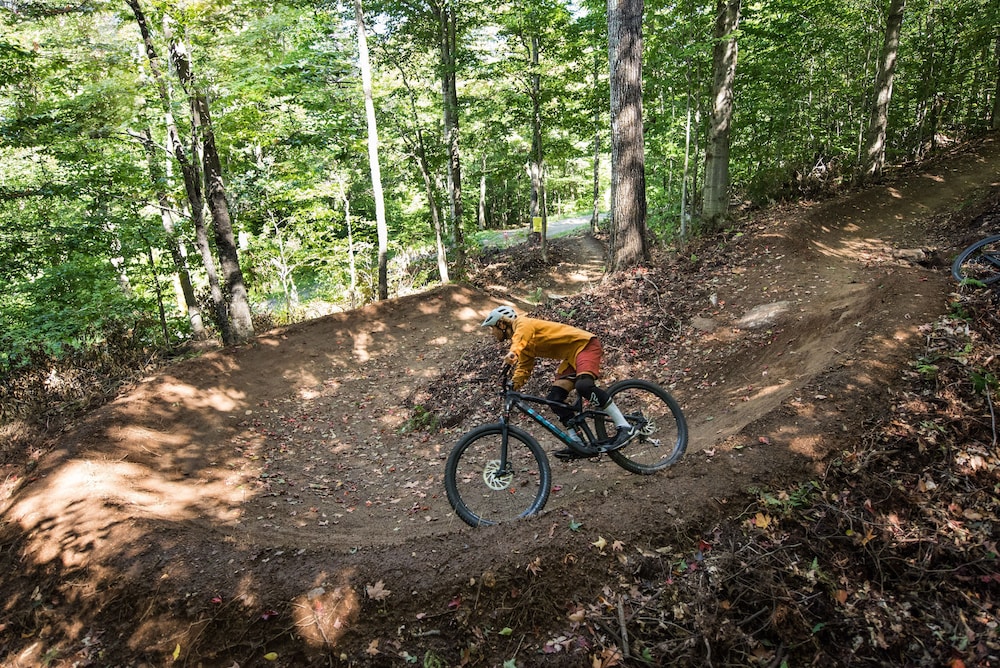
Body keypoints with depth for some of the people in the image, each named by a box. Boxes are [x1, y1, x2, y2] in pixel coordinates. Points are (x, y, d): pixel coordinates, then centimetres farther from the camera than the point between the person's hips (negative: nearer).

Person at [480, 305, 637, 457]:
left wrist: (513, 353, -54)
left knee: (583, 385, -32)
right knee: (554, 397, -3)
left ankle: (625, 427, -26)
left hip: (585, 344, -9)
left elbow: (522, 335, -34)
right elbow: (523, 369, 22)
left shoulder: (522, 323, -10)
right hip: (572, 356, 9)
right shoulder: (524, 347, 17)